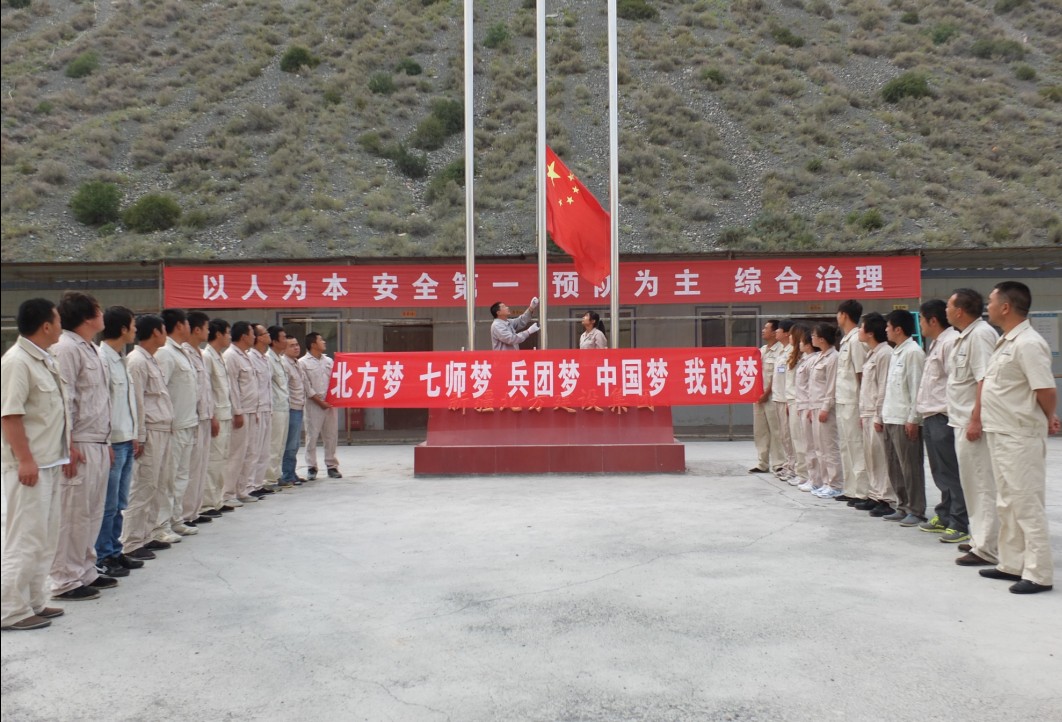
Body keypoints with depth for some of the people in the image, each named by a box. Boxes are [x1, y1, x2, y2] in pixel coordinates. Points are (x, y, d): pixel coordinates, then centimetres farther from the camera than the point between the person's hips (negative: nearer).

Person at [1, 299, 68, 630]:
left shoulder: (45, 360, 13)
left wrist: (63, 452, 19)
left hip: (49, 462, 10)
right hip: (29, 465, -10)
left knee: (45, 537, 14)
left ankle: (33, 602, 24)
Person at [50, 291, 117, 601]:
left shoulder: (91, 349, 17)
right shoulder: (66, 349, -12)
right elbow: (62, 400, -17)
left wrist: (106, 442, 20)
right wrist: (68, 445, -18)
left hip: (98, 444, 9)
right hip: (79, 447, -9)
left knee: (92, 512, 15)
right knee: (73, 514, -3)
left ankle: (85, 571, 25)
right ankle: (65, 580, 5)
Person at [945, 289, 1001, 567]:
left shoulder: (980, 334, -16)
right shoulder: (965, 336, 16)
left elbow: (985, 380, -23)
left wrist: (976, 420, -25)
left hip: (974, 424, -11)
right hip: (963, 421, 11)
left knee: (982, 485, -6)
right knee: (972, 483, 17)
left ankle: (987, 549, -2)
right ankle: (980, 538, 27)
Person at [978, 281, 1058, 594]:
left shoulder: (1028, 344, -18)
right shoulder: (1006, 342, 13)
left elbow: (1046, 390, -21)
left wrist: (1048, 420, -4)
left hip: (1019, 437, -10)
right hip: (1001, 435, 10)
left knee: (1026, 504, -3)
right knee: (1008, 503, 16)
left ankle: (1039, 574, 5)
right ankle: (1012, 564, 26)